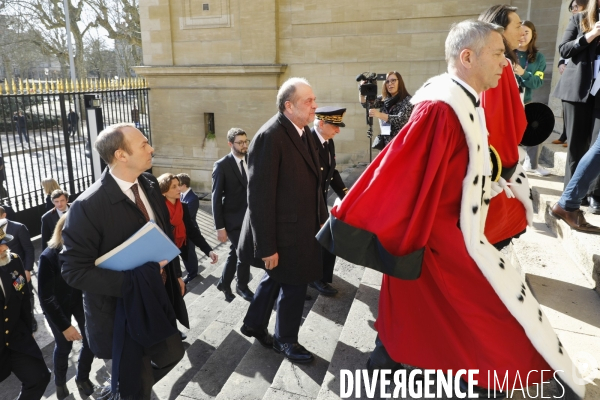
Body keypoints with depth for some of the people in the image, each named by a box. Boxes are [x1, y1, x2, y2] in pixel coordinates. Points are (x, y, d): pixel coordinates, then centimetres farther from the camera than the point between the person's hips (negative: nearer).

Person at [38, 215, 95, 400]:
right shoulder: (48, 257, -25)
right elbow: (46, 297, -19)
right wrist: (64, 326, -20)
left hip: (80, 299, 2)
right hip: (57, 306, -1)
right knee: (64, 346, 8)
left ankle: (82, 377, 33)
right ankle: (60, 383, 40)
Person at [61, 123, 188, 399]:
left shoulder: (149, 184, -2)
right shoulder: (88, 207, -25)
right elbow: (74, 270, -23)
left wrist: (175, 272, 14)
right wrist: (136, 278, -29)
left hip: (159, 298, 7)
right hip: (122, 309, -6)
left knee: (171, 354, 23)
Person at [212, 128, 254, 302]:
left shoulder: (250, 161, 3)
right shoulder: (222, 165, -12)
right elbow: (216, 198, -12)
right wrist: (220, 227, -14)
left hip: (249, 217, 5)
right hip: (233, 218, -5)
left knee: (235, 252, 17)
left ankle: (224, 283, 37)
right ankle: (242, 286, 24)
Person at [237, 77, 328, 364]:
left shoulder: (304, 131, 4)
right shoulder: (270, 137, -24)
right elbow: (260, 196, -24)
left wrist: (321, 217, 10)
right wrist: (267, 246, -22)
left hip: (301, 226, 9)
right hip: (284, 232, -8)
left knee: (275, 278, 24)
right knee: (293, 285, 10)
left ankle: (254, 325, 47)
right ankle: (285, 339, 37)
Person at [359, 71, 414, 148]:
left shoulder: (407, 100, -7)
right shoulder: (383, 99, 9)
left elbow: (401, 120, -21)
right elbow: (365, 103, 3)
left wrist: (379, 115, -34)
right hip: (386, 143, 5)